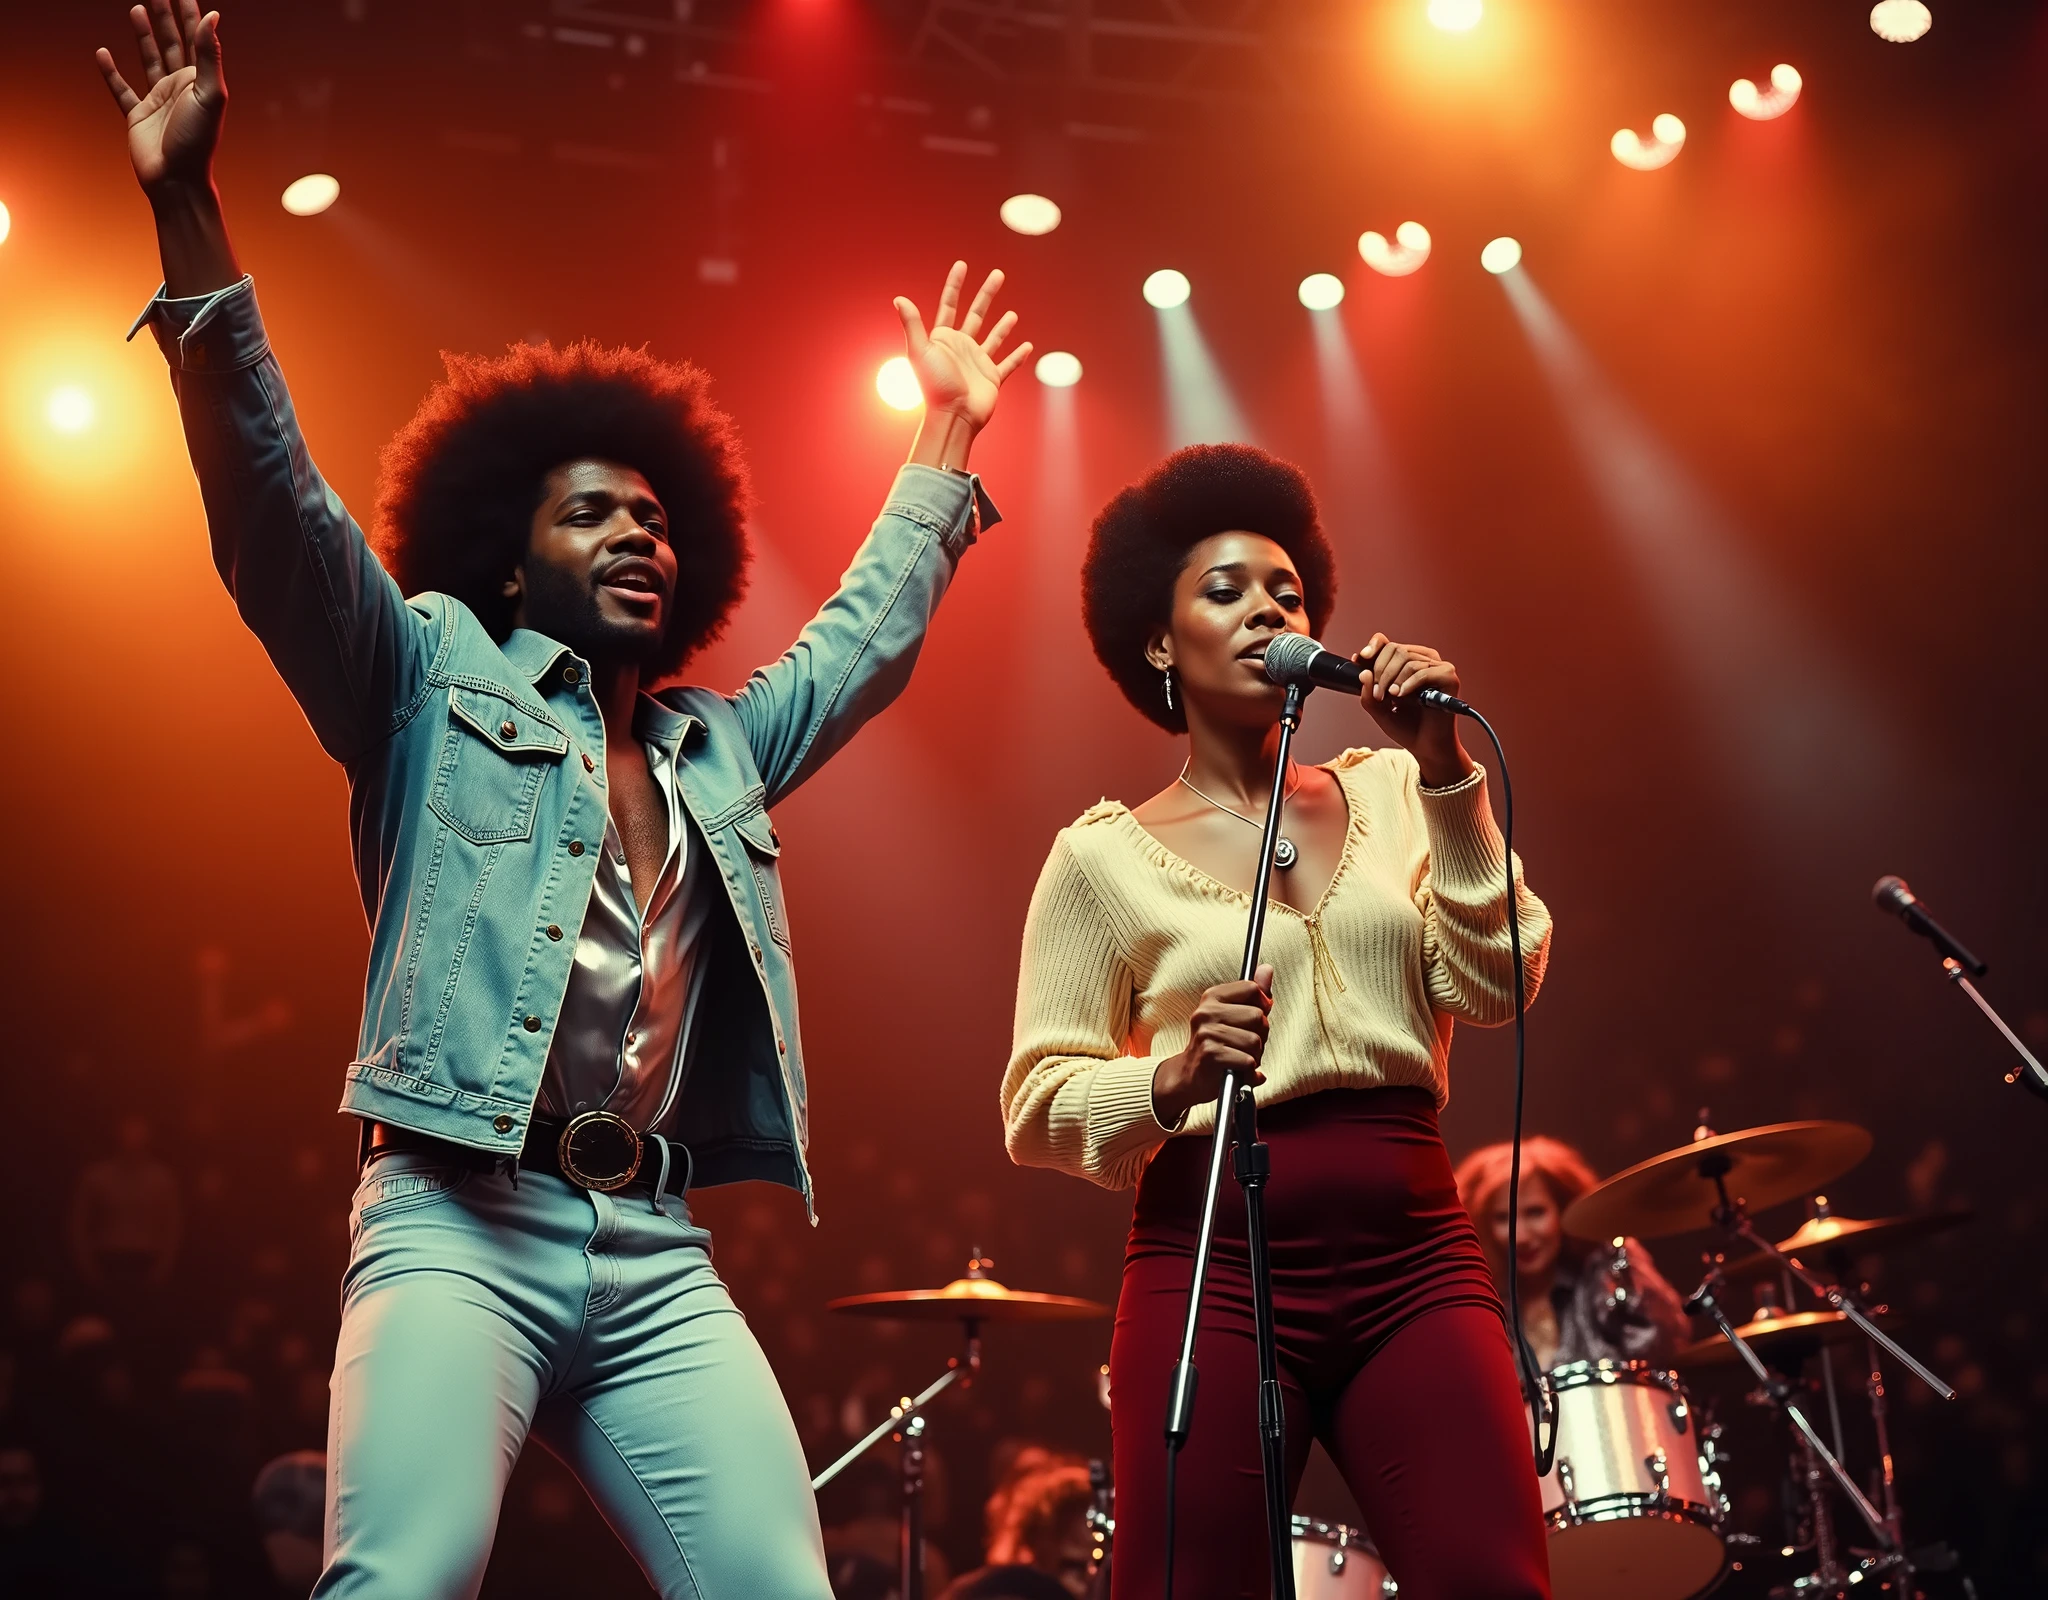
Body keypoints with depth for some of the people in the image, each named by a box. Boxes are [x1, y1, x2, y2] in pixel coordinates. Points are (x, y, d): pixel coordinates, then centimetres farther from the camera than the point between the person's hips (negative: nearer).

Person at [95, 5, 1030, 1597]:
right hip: (461, 1223, -5)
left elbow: (867, 639, 40)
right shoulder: (434, 679, 11)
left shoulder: (720, 747, 27)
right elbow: (279, 512, 1)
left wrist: (947, 437, 41)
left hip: (659, 1258, 5)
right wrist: (192, 215, -7)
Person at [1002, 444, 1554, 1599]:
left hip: (1416, 1261, 2)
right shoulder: (1105, 856, 5)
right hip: (1214, 1271, -2)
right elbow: (1038, 1107, 1)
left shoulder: (1388, 797, 13)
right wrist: (1174, 1079, -19)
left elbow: (1496, 986, 0)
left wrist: (1446, 770, -8)